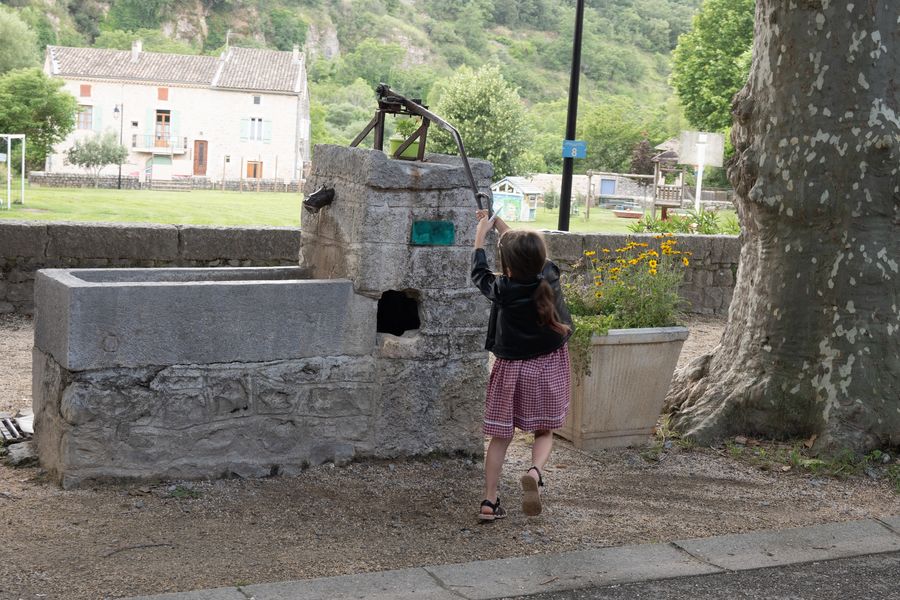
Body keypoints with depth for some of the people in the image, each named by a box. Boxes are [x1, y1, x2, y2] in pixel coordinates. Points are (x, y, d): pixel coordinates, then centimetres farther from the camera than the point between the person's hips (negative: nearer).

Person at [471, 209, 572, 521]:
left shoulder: (503, 289, -17)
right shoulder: (550, 276, -11)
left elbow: (479, 273, 4)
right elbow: (531, 254, 9)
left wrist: (481, 233, 15)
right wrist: (501, 226, 19)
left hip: (511, 368, -1)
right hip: (549, 367, 2)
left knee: (500, 437, 8)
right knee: (544, 431, 12)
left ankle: (489, 501, 8)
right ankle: (534, 471, -18)